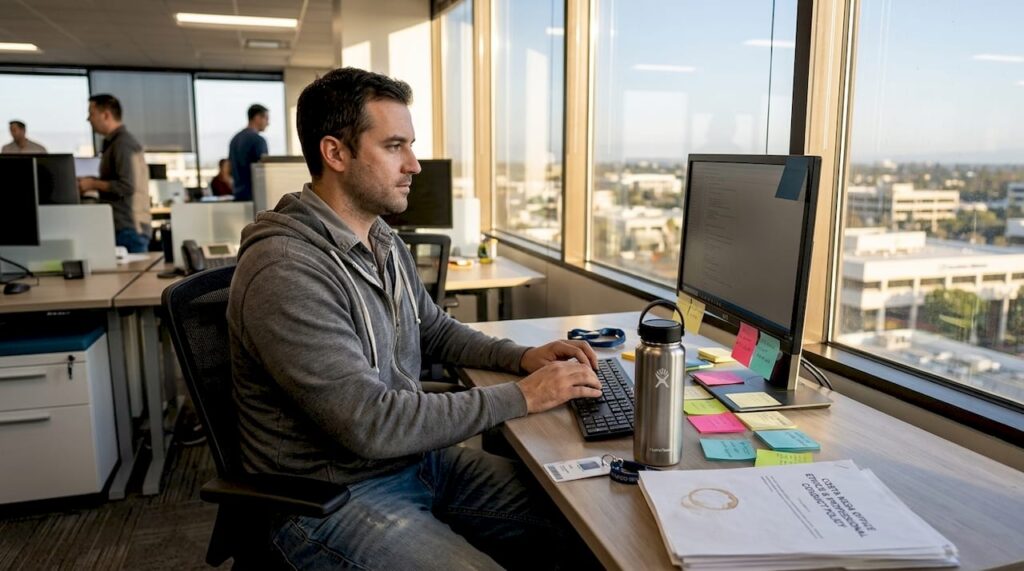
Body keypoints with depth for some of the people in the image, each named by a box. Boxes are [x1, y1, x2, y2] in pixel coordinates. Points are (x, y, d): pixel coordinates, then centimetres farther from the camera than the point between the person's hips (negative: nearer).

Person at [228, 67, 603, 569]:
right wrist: (520, 397, -21)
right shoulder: (285, 273, -25)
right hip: (331, 497, -8)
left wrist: (522, 357, 1)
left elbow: (436, 330, 19)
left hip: (415, 458, 8)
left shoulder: (385, 243, 4)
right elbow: (371, 425, -28)